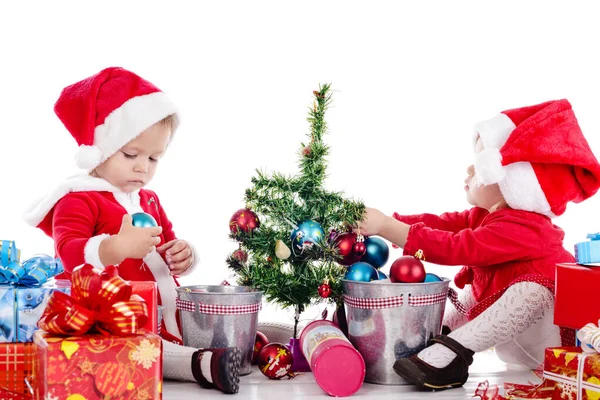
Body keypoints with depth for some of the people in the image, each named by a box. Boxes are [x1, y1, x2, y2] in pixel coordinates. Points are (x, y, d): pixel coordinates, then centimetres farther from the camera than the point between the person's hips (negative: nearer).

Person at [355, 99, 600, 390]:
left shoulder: (521, 229, -29)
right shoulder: (487, 214, 5)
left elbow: (453, 248, -36)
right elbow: (440, 223, -2)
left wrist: (386, 227, -35)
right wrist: (388, 222, -16)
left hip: (554, 343, -10)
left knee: (529, 290, -36)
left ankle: (451, 353, -36)